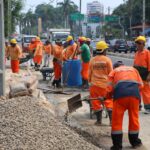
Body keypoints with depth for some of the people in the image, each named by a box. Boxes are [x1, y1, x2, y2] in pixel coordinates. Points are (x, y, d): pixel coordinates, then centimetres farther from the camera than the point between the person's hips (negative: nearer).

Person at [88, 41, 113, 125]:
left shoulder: (92, 60, 2)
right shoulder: (107, 60, -6)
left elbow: (90, 73, 10)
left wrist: (90, 81, 24)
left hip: (95, 84, 1)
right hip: (105, 84, -1)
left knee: (96, 103, 9)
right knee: (109, 102, 9)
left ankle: (99, 121, 11)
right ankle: (111, 120, 7)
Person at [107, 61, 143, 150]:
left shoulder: (114, 71, 26)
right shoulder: (133, 69, 32)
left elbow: (110, 88, 15)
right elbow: (141, 85, 23)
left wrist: (108, 96, 33)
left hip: (120, 94, -2)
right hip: (135, 93, 2)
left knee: (117, 120, 5)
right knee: (134, 118, 15)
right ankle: (135, 142, 26)